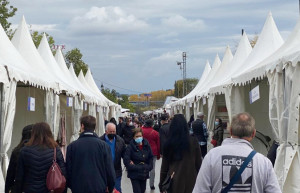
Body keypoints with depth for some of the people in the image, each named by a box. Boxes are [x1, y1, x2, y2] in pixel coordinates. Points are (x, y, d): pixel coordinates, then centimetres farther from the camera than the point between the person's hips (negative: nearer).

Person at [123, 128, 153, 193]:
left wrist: (149, 167, -2)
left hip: (144, 174, 5)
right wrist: (136, 168, -17)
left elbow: (151, 157, 10)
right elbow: (126, 160, -15)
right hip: (134, 174, -4)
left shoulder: (146, 145, 1)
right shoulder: (130, 146, -12)